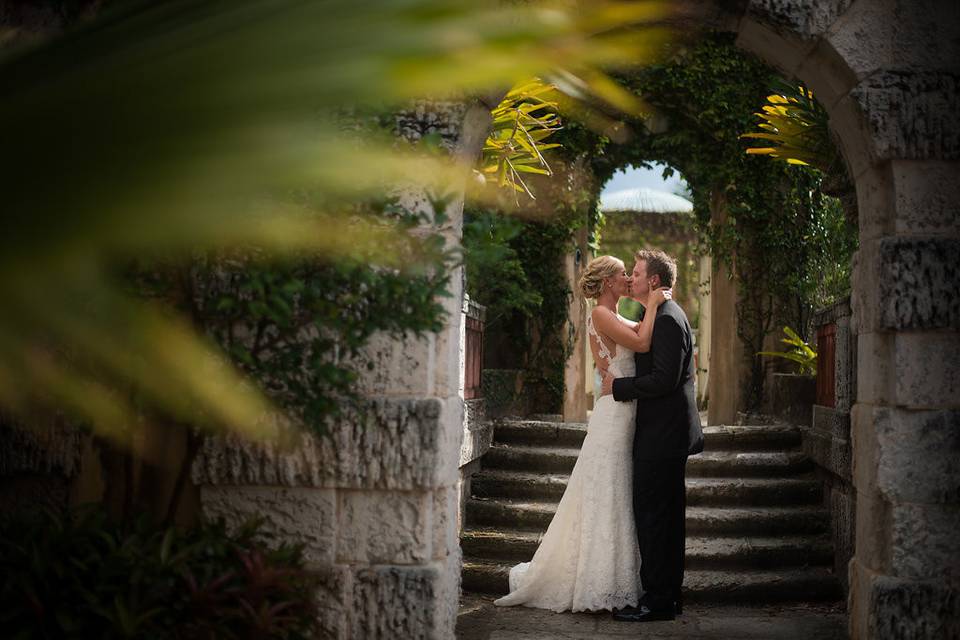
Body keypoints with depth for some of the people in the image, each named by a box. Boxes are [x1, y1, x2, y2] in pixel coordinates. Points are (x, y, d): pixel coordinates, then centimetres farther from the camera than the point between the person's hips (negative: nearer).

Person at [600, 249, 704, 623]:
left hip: (661, 436, -11)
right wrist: (620, 384, 11)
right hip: (668, 435, 11)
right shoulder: (663, 316, 17)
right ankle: (669, 593, 21)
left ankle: (657, 600, -3)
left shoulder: (667, 320, -15)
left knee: (651, 514, -7)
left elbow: (664, 380, -22)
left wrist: (618, 386, -14)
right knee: (668, 517, 14)